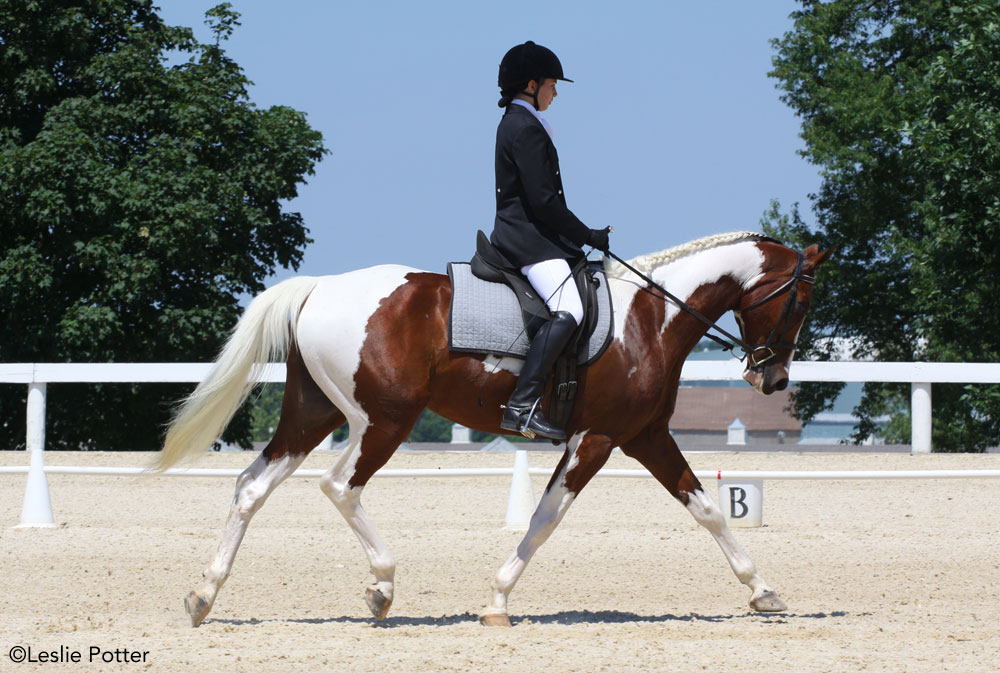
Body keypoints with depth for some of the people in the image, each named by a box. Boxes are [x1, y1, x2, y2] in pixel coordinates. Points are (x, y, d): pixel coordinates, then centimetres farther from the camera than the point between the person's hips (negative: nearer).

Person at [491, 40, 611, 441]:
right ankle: (523, 405, -36)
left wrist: (582, 238, 18)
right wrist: (588, 236, -10)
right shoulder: (526, 129, -14)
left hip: (523, 235, 11)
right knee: (568, 311, -26)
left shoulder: (515, 123, 19)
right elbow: (543, 201, -20)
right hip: (529, 238, -11)